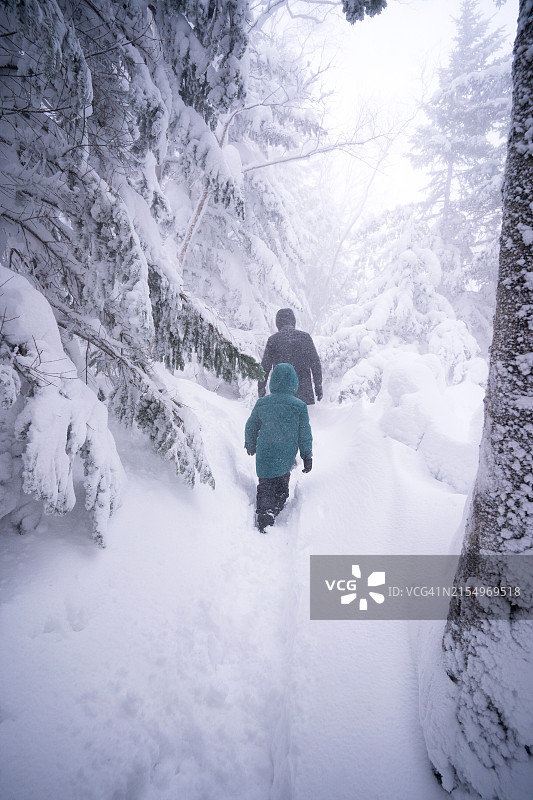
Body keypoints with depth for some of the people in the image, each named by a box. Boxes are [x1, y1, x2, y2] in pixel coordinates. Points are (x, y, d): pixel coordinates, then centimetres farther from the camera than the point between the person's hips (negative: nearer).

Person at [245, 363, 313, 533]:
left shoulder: (261, 403, -3)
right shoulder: (299, 406, -9)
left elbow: (251, 427, 9)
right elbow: (305, 434, -3)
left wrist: (250, 445, 26)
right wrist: (307, 456, 8)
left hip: (264, 456, 1)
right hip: (286, 458, 0)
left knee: (265, 488, 9)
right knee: (281, 489, 22)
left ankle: (263, 520, -2)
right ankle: (274, 512, 29)